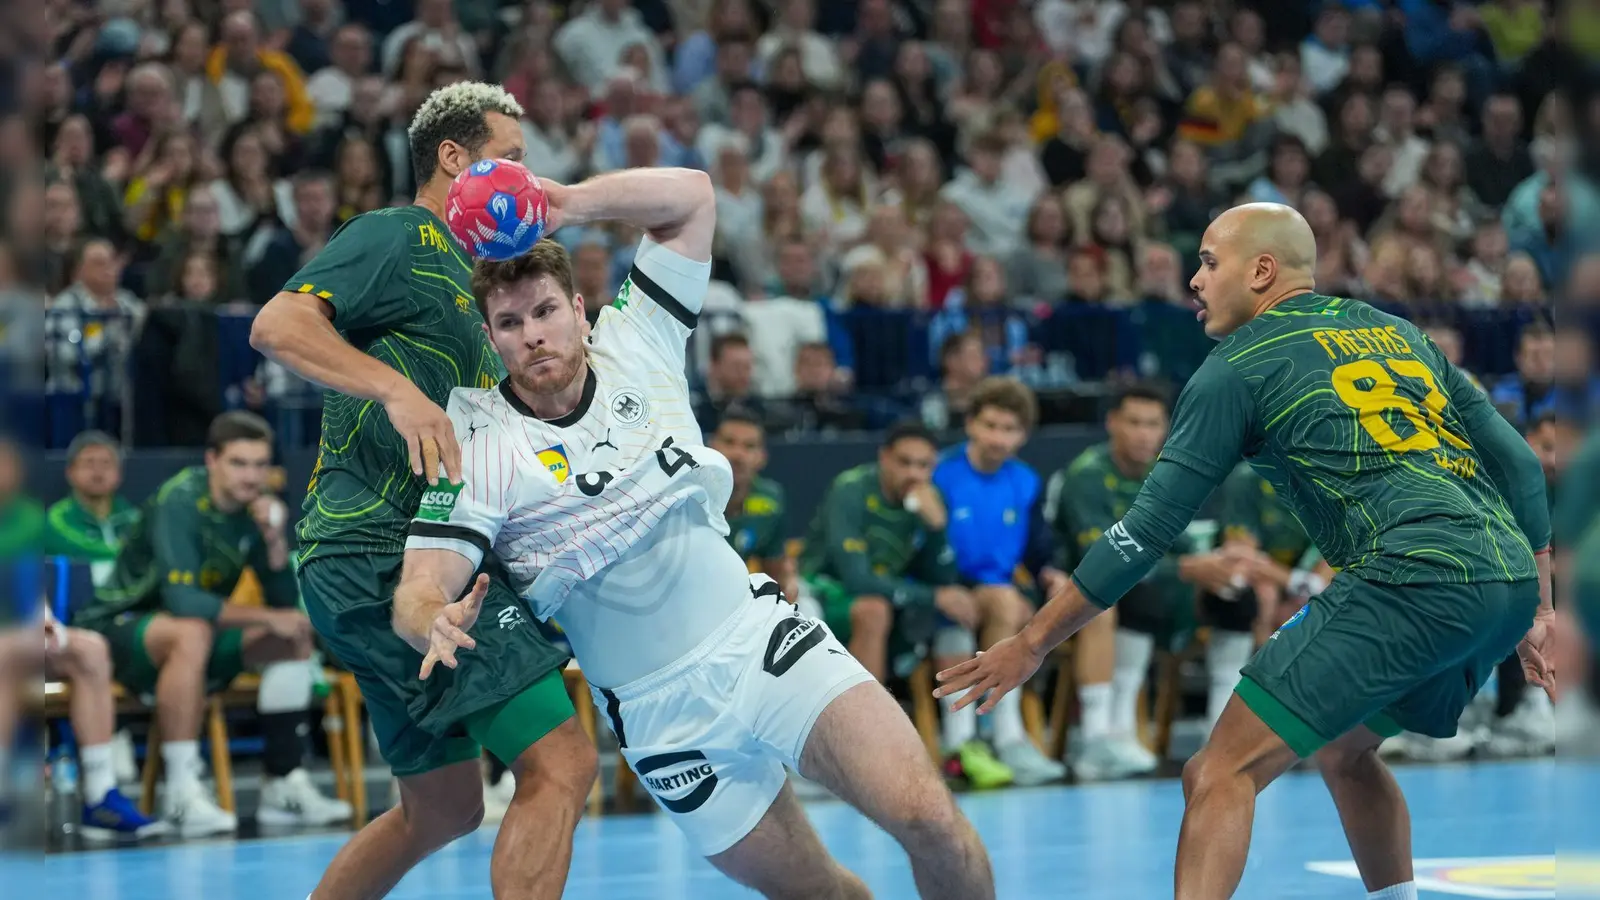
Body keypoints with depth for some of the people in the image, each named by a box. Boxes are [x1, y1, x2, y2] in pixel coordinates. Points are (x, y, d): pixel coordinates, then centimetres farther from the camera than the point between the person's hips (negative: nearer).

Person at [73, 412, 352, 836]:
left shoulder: (254, 508, -1)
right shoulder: (179, 502, -22)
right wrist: (267, 618, -28)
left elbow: (285, 604, -2)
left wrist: (275, 540, -18)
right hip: (119, 625, -8)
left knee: (295, 638, -3)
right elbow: (182, 600, -33)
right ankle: (181, 793, -35)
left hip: (192, 634, 8)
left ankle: (283, 782, -3)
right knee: (192, 633, -38)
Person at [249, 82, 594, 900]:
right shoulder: (397, 238, -4)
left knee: (441, 810, 20)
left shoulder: (456, 276, 26)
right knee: (560, 765, -17)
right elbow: (277, 326, -20)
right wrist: (397, 389, -30)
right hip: (392, 556, -11)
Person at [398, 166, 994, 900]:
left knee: (928, 819, -17)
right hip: (661, 714, -1)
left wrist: (566, 203, -12)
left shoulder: (632, 344, 1)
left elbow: (691, 195, 2)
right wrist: (439, 624, -39)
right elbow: (416, 594, -15)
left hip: (761, 636, 1)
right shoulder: (478, 448, -8)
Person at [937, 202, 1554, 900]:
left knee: (1222, 773, -7)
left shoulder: (1239, 367, 5)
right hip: (1511, 578, 8)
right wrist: (1536, 610, 26)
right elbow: (1518, 463, 21)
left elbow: (1148, 528, 3)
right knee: (1343, 748, 29)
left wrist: (1031, 644, 9)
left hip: (1412, 579, -8)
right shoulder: (1397, 331, 24)